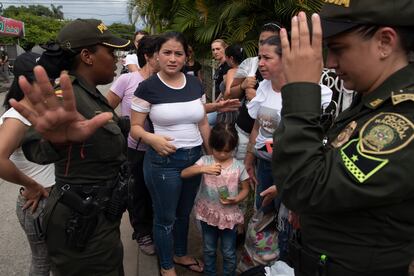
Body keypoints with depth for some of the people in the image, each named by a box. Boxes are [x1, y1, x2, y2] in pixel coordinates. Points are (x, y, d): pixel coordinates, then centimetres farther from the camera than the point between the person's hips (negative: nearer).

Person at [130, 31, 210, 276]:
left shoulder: (195, 83, 2)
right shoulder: (148, 87, -12)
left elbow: (203, 123, 8)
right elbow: (135, 128, -8)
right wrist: (152, 139, -28)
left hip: (195, 157, 5)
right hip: (164, 162, -4)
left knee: (184, 213, 22)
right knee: (165, 217, 13)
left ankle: (181, 255, 47)